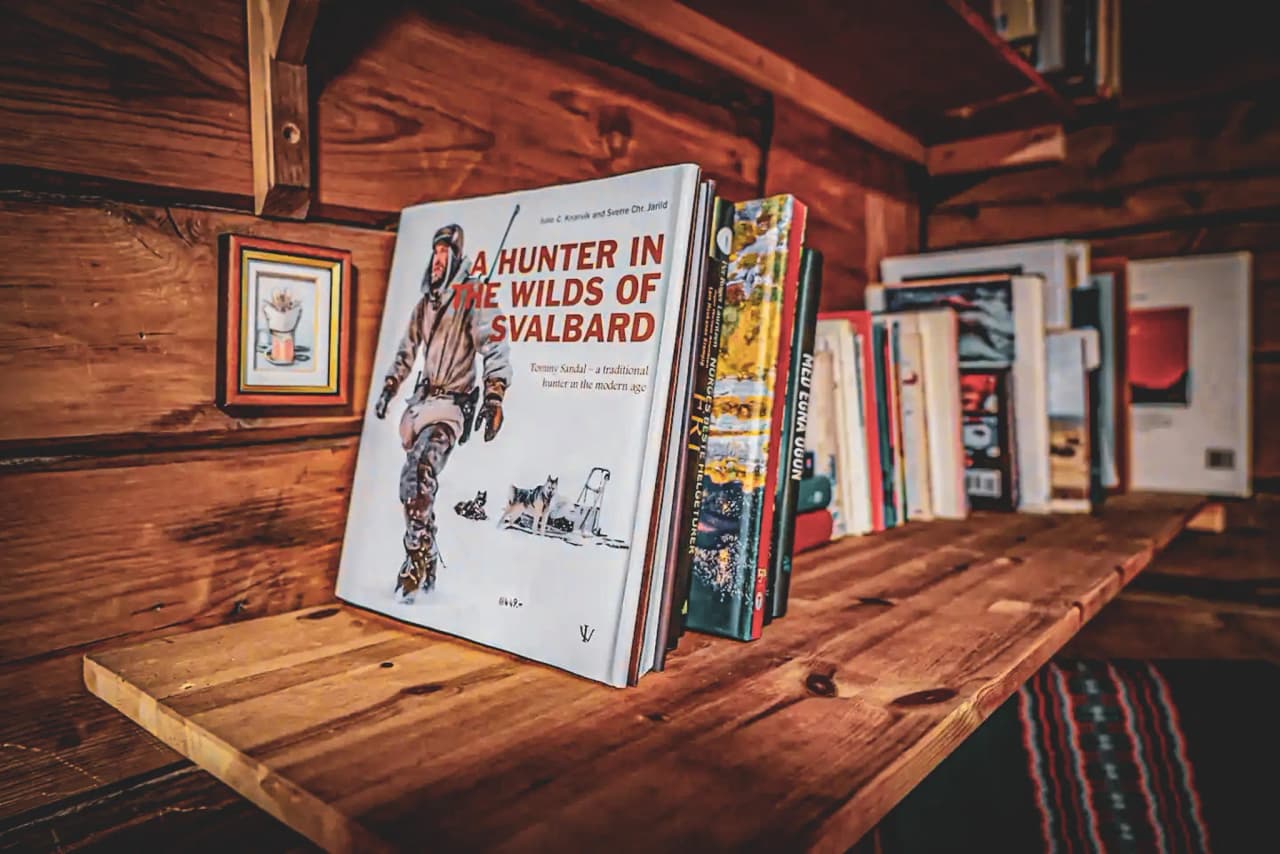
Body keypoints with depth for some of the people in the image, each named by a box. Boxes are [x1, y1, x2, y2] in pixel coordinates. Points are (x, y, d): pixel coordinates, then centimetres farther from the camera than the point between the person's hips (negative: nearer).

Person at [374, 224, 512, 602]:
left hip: (453, 403, -8)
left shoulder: (474, 297, -9)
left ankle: (415, 565, -20)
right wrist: (388, 389, 29)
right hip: (422, 399, 8)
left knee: (420, 475, -25)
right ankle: (427, 563, 20)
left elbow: (494, 346, -19)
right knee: (411, 484, 7)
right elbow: (406, 351, 27)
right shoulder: (424, 304, 15)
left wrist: (494, 397, -29)